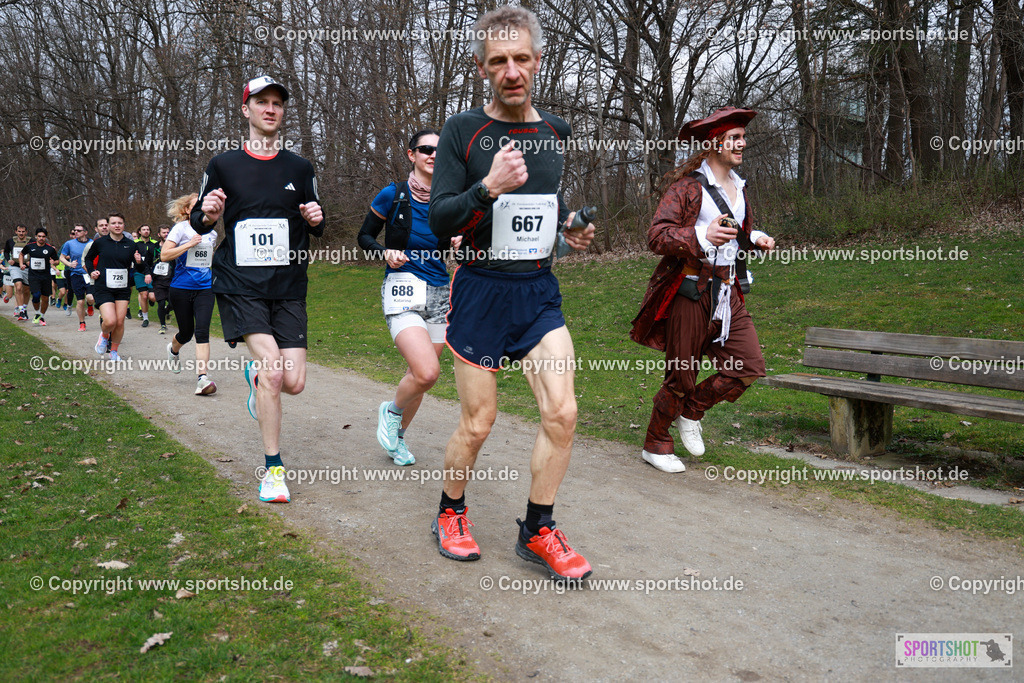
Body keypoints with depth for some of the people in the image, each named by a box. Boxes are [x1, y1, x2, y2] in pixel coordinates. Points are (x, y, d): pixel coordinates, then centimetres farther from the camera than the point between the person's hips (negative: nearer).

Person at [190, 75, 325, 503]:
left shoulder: (299, 168, 10)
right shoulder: (224, 165, 5)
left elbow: (316, 229, 17)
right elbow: (198, 222, 11)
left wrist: (316, 219, -6)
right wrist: (207, 216, -12)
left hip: (289, 288, 3)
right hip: (239, 285, -2)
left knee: (293, 382, -5)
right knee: (272, 369, -18)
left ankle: (256, 375, 34)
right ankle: (273, 468, -2)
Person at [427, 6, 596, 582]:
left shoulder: (555, 131, 9)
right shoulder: (463, 131, -6)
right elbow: (439, 221, -11)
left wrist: (570, 227, 6)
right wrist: (487, 188, -28)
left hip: (540, 291, 4)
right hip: (481, 291, -4)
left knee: (562, 412, -6)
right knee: (478, 423, 3)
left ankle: (538, 530, 13)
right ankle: (451, 514, 30)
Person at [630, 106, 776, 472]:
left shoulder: (738, 187, 16)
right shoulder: (687, 185, -9)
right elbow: (656, 235, -19)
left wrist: (756, 239, 8)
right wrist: (702, 235, -34)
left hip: (728, 295, 7)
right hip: (690, 293, -7)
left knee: (750, 366, -2)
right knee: (681, 377, 0)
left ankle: (692, 412, 21)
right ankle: (655, 444, 21)